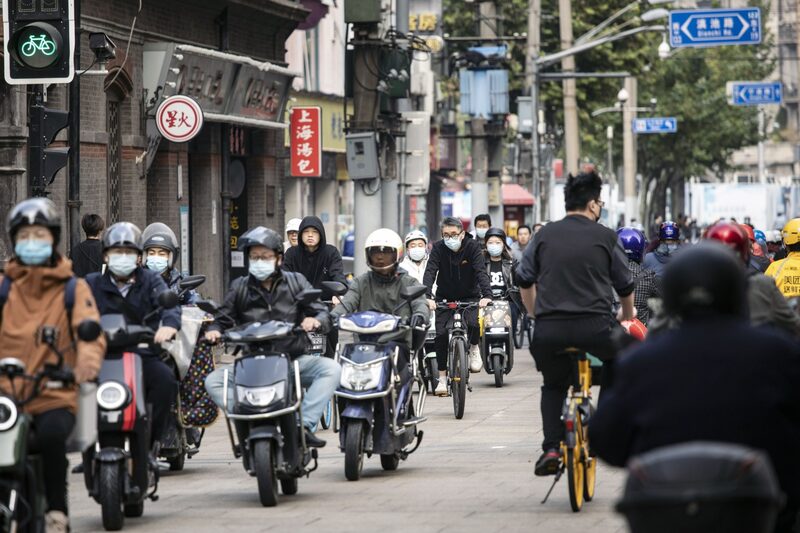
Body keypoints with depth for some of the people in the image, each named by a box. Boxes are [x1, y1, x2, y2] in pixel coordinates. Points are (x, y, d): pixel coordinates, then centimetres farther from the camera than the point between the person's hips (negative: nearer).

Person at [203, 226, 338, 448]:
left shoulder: (296, 282, 7)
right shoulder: (239, 288, 10)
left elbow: (322, 313, 1)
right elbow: (223, 318, 11)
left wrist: (315, 321, -23)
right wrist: (214, 330, -13)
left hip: (295, 360, -1)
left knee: (331, 369, -29)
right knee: (213, 381, -23)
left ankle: (305, 424, -33)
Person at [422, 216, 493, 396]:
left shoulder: (472, 246, -14)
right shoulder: (438, 248, -11)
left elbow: (481, 272, -24)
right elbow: (430, 272, -22)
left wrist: (486, 295, -41)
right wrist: (427, 297, -39)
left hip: (469, 296, -1)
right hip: (445, 298, 1)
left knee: (473, 324, -30)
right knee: (441, 334, -14)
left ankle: (474, 348, 5)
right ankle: (442, 378, -1)